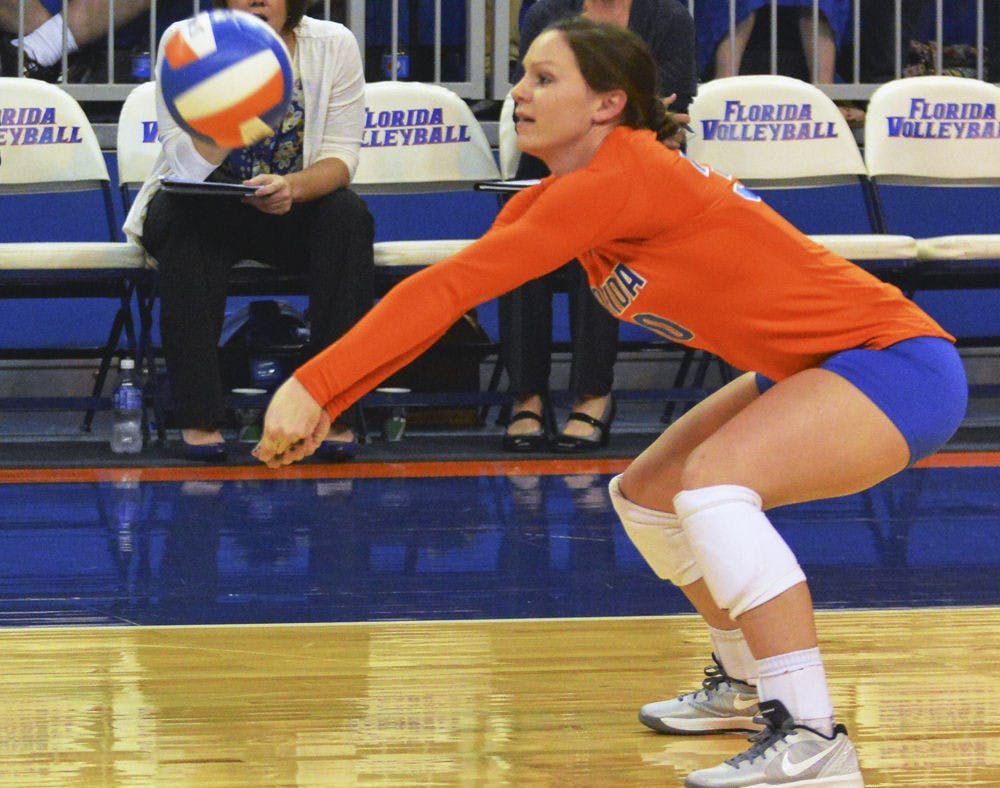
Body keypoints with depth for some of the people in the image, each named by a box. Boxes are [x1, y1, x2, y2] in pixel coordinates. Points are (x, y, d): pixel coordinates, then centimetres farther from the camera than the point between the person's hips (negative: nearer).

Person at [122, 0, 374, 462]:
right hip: (206, 208, -2)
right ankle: (199, 417, -34)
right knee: (184, 219, -35)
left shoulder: (334, 45, -8)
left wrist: (292, 187, -34)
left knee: (349, 215, -29)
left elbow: (340, 157, -12)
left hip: (295, 204, 2)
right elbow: (189, 165, -22)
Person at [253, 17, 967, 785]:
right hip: (812, 372, 10)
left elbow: (454, 284, -26)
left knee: (715, 477, -30)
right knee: (644, 496, 15)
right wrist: (324, 400, -6)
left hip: (897, 363, -10)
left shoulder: (620, 177, -23)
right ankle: (744, 684, 36)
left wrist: (313, 383, -27)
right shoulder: (553, 198, 5)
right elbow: (445, 293, 4)